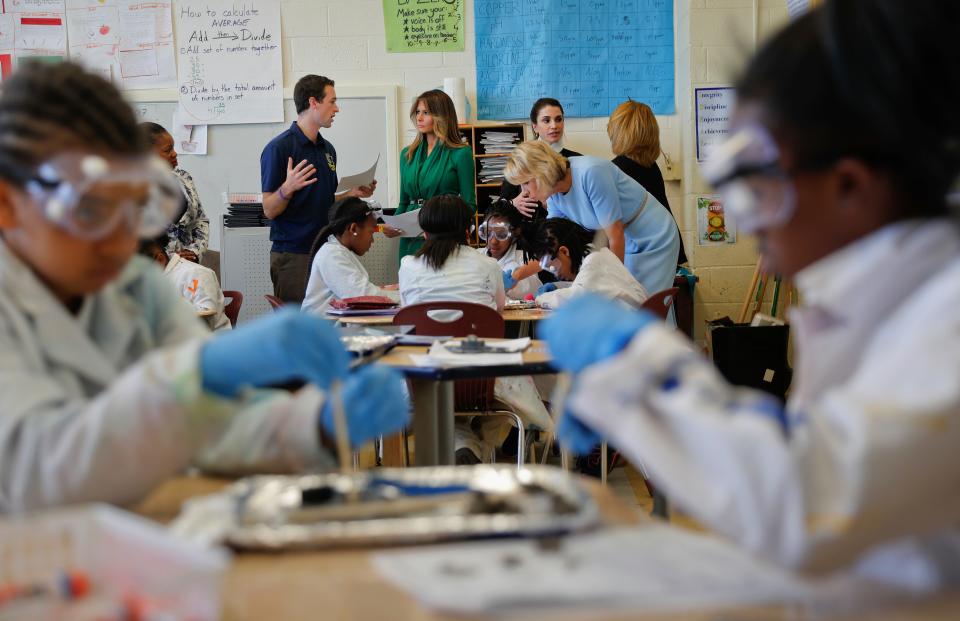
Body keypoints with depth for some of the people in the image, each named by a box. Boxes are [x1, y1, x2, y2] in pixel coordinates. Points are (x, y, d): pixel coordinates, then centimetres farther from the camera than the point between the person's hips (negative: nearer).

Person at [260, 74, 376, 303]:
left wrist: (352, 194, 7)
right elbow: (270, 210, -11)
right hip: (293, 256, -7)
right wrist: (287, 188, -29)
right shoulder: (279, 148, -9)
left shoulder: (327, 149, 15)